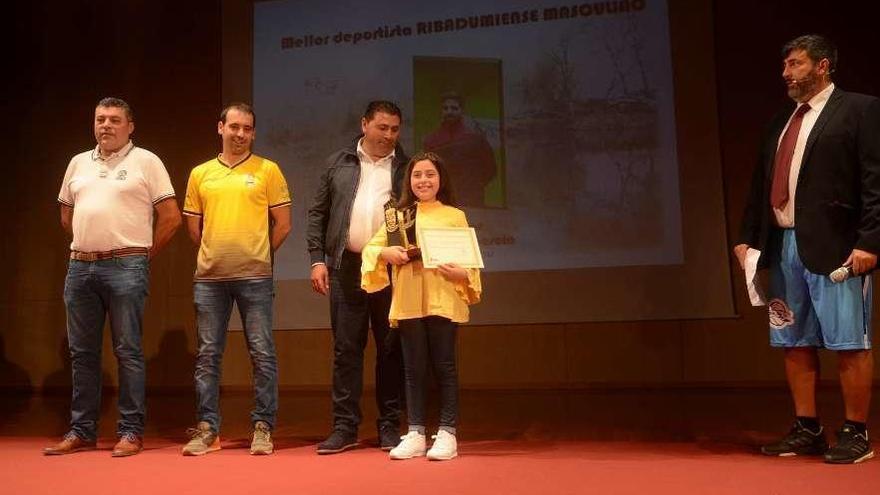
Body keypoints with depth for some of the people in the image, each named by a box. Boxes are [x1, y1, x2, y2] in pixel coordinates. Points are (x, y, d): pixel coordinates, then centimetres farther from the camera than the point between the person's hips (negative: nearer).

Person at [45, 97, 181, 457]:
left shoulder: (146, 161, 1)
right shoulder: (78, 163, 16)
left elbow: (171, 216, -2)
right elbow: (67, 216, 24)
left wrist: (144, 253, 1)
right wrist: (87, 246, 17)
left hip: (126, 267, -5)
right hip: (80, 266, 6)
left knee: (128, 351, -3)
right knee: (82, 352, 10)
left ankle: (131, 432, 4)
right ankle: (82, 431, 19)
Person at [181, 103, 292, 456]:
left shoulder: (268, 170, 3)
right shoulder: (200, 174, 11)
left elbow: (282, 224, 3)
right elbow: (193, 226, 16)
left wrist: (257, 254, 8)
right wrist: (215, 253, 13)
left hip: (255, 277, -3)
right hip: (209, 277, 3)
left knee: (262, 354, 0)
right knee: (208, 354, 6)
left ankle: (263, 427, 10)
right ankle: (207, 429, 16)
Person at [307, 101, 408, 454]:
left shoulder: (406, 167, 8)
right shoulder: (337, 163, 11)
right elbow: (318, 213, 10)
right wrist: (317, 259, 1)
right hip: (347, 267, 1)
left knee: (391, 349, 5)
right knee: (345, 349, 4)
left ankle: (389, 427, 15)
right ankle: (345, 427, 11)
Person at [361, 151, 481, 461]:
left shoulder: (455, 216, 7)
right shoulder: (399, 216, 13)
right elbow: (370, 247, 12)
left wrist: (462, 274, -17)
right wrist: (387, 253, -9)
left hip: (443, 301, -2)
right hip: (408, 302, 2)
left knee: (444, 367, 2)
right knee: (414, 369, 7)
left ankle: (447, 434, 10)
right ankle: (415, 434, 15)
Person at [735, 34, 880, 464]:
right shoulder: (781, 123, 19)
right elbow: (761, 186, 18)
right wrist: (747, 237, 10)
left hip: (834, 248, -7)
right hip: (783, 246, 7)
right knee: (795, 343, 10)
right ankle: (807, 430, 21)